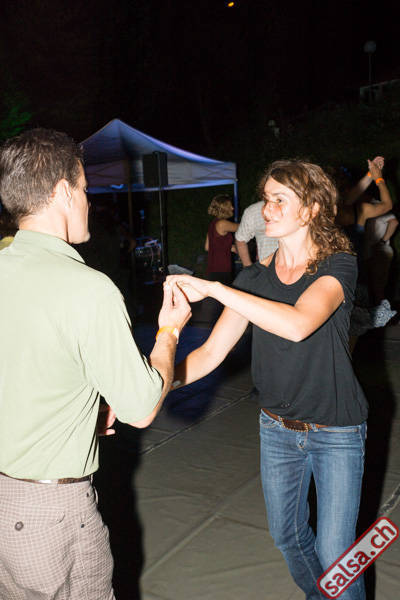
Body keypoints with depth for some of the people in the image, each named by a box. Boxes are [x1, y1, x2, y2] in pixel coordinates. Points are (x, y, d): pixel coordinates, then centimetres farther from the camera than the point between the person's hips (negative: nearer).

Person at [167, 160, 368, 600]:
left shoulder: (337, 266, -17)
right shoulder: (254, 278, -4)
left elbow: (298, 324, -37)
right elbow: (211, 352, -8)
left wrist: (210, 288, -37)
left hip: (336, 433, -4)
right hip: (277, 428, 5)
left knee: (334, 553, 3)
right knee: (286, 534, 22)